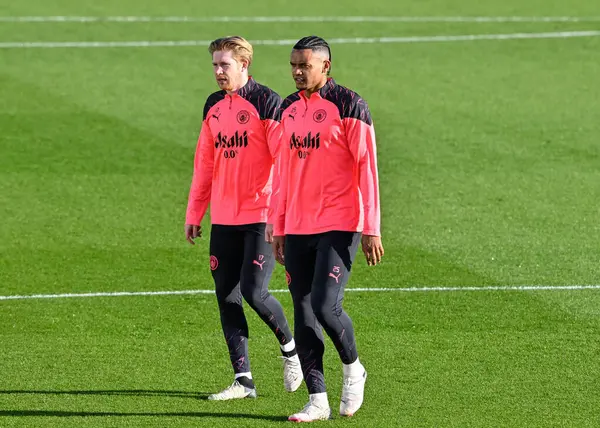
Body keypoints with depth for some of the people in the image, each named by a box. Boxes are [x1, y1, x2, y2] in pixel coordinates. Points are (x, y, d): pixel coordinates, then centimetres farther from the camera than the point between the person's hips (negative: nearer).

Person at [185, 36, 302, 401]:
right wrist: (195, 213, 17)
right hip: (224, 219, 7)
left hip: (261, 217, -7)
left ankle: (290, 348, 14)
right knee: (227, 297, 3)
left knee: (254, 291, -13)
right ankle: (243, 380, 9)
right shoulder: (214, 107, 13)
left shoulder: (266, 102, -8)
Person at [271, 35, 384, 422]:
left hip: (338, 228, -7)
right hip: (298, 230, 7)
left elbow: (367, 168, -9)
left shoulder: (348, 106, -7)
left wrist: (371, 229, -13)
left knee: (326, 306, -16)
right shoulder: (290, 109, 13)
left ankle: (353, 368, 12)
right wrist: (279, 229, 17)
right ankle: (318, 401, 9)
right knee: (304, 316, 4)